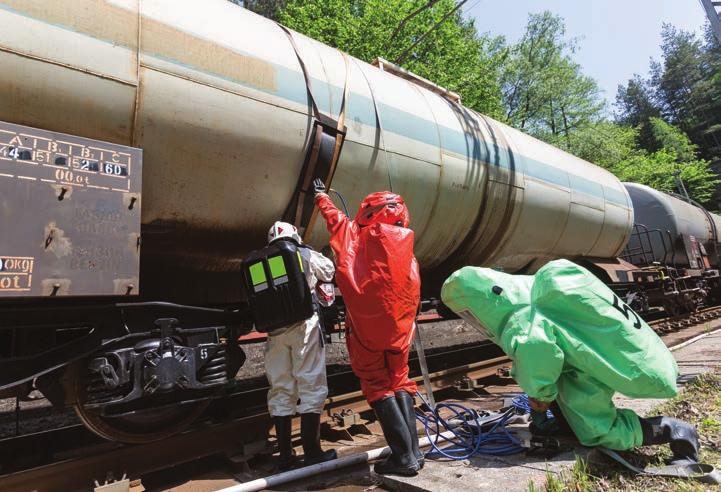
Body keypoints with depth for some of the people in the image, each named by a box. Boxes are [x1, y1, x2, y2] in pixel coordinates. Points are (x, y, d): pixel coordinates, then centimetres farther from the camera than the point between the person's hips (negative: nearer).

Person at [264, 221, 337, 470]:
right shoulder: (305, 254, 6)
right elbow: (329, 271, 23)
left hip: (274, 330, 4)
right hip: (303, 325, -4)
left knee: (280, 390, 10)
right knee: (311, 386, 2)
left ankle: (285, 454, 16)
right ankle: (311, 452, 3)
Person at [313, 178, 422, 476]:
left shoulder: (358, 238, -4)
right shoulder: (408, 253, 4)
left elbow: (335, 219, 13)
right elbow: (413, 297, 8)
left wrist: (320, 196, 29)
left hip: (367, 330, -4)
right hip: (399, 330, 4)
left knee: (379, 388, 5)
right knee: (400, 383, 17)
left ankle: (403, 457, 5)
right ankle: (413, 452, 16)